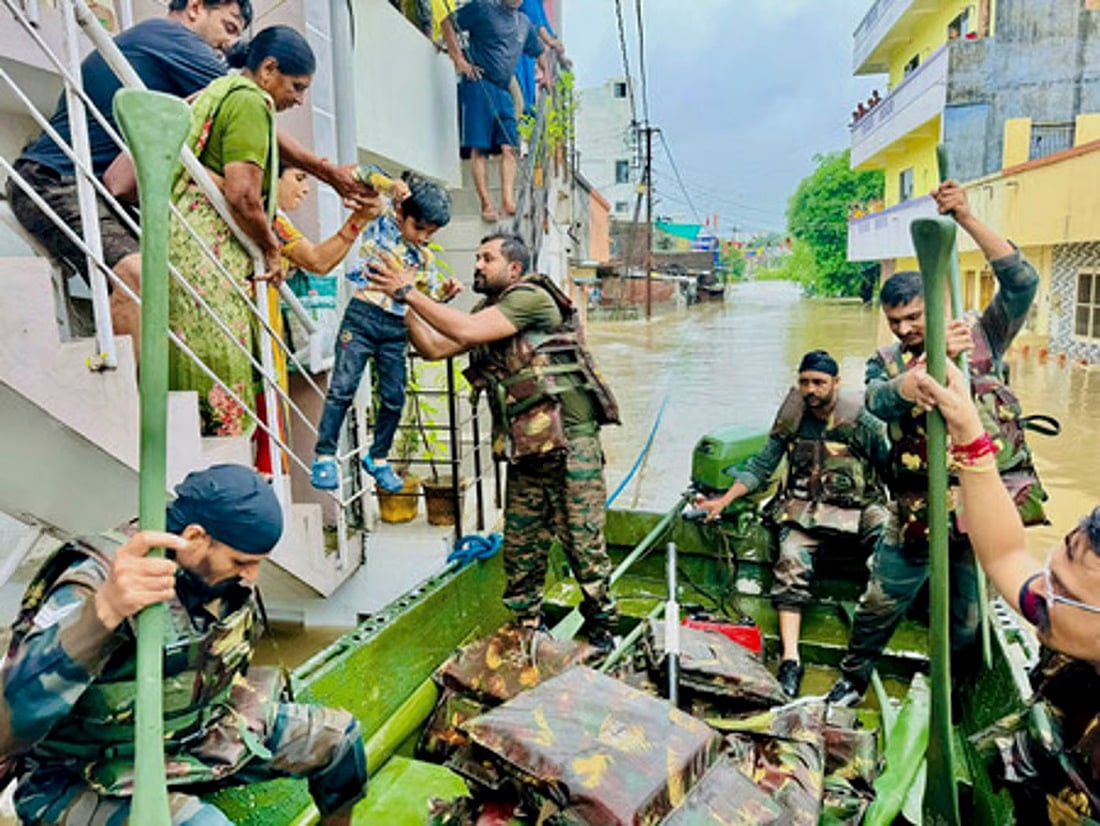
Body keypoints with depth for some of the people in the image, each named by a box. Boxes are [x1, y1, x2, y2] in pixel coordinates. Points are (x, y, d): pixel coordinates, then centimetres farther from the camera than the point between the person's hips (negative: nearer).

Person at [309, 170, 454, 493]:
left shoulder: (425, 259, 15)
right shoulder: (380, 223, 4)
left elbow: (429, 296, 19)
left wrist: (445, 292, 0)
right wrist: (391, 185, -11)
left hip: (397, 330, 5)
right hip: (363, 317, -4)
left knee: (394, 398, 6)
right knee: (343, 387, -7)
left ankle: (378, 457, 24)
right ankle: (324, 456, 5)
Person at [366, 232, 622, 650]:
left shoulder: (531, 297, -9)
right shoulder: (487, 311, 17)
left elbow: (467, 331, -20)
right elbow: (434, 348, 12)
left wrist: (409, 292, -12)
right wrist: (403, 302, 2)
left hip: (570, 445, -8)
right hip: (524, 451, 8)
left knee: (583, 545, 1)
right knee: (520, 549, 12)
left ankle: (602, 629, 20)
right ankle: (526, 632, 29)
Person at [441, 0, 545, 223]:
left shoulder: (524, 23, 21)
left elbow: (539, 51, 37)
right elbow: (448, 23, 2)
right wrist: (460, 60, -7)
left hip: (504, 90, 6)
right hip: (478, 84, -6)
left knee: (509, 147, -7)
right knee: (479, 148, -9)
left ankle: (508, 202, -13)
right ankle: (486, 204, -11)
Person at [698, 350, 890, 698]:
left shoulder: (861, 422, -3)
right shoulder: (792, 417, 5)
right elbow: (762, 465, 10)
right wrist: (723, 500, 3)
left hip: (860, 507, -1)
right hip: (806, 509, 1)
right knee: (792, 563, -26)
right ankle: (790, 659, -26)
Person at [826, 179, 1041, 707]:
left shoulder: (982, 338, 0)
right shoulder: (886, 362, 0)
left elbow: (1021, 282, -13)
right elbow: (882, 401, -21)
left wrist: (967, 218, -19)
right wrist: (936, 355, -38)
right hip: (919, 510, 1)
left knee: (966, 619, 14)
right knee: (880, 605, 8)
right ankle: (853, 682, 32)